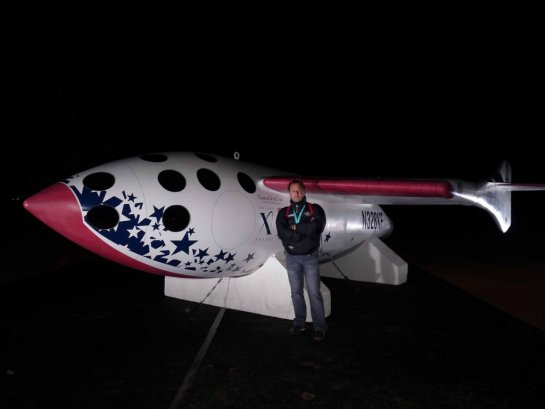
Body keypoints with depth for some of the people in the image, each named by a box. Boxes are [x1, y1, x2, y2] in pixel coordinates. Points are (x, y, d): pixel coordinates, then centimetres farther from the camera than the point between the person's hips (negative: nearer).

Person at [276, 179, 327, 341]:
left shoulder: (315, 209, -2)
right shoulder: (284, 212, 3)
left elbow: (316, 228, -21)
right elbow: (281, 232, -15)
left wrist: (295, 227, -13)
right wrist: (304, 233, -19)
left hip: (310, 257, -2)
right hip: (291, 258, 3)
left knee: (314, 292, -2)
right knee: (296, 291, 11)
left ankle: (320, 327, 7)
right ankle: (299, 323, 24)